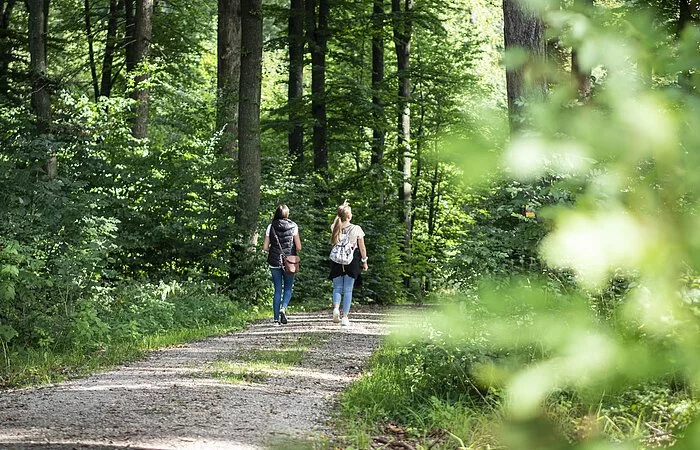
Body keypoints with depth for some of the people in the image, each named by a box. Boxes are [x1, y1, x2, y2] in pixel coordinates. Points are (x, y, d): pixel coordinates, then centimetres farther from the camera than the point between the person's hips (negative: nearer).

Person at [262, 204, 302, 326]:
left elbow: (265, 247, -1)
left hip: (274, 262, 1)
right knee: (288, 288, 13)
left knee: (277, 290, 8)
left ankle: (276, 319, 4)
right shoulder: (293, 226, -4)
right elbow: (298, 247, -5)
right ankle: (283, 308, -13)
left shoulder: (271, 227, 0)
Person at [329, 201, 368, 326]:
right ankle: (345, 317, 2)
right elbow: (362, 248, -1)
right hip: (351, 263, -1)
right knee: (348, 290, 4)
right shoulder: (356, 229, -7)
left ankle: (336, 308, -15)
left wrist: (341, 210, 16)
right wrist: (364, 262, 12)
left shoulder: (334, 228, -4)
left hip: (336, 261, 1)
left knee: (337, 288, 11)